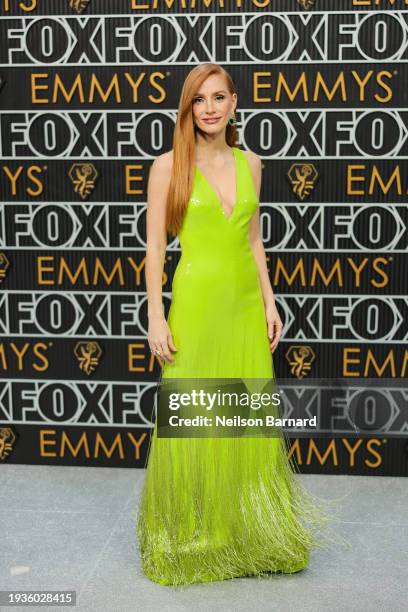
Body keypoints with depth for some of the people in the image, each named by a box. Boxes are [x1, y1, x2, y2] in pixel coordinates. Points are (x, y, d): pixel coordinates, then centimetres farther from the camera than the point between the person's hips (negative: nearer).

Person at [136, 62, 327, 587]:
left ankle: (249, 530, 29)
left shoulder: (250, 163, 9)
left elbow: (253, 239, 13)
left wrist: (270, 303, 8)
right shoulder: (168, 166, -3)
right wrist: (156, 318, -9)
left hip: (245, 302, 4)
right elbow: (155, 246, -4)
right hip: (196, 302, -4)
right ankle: (190, 537, 22)